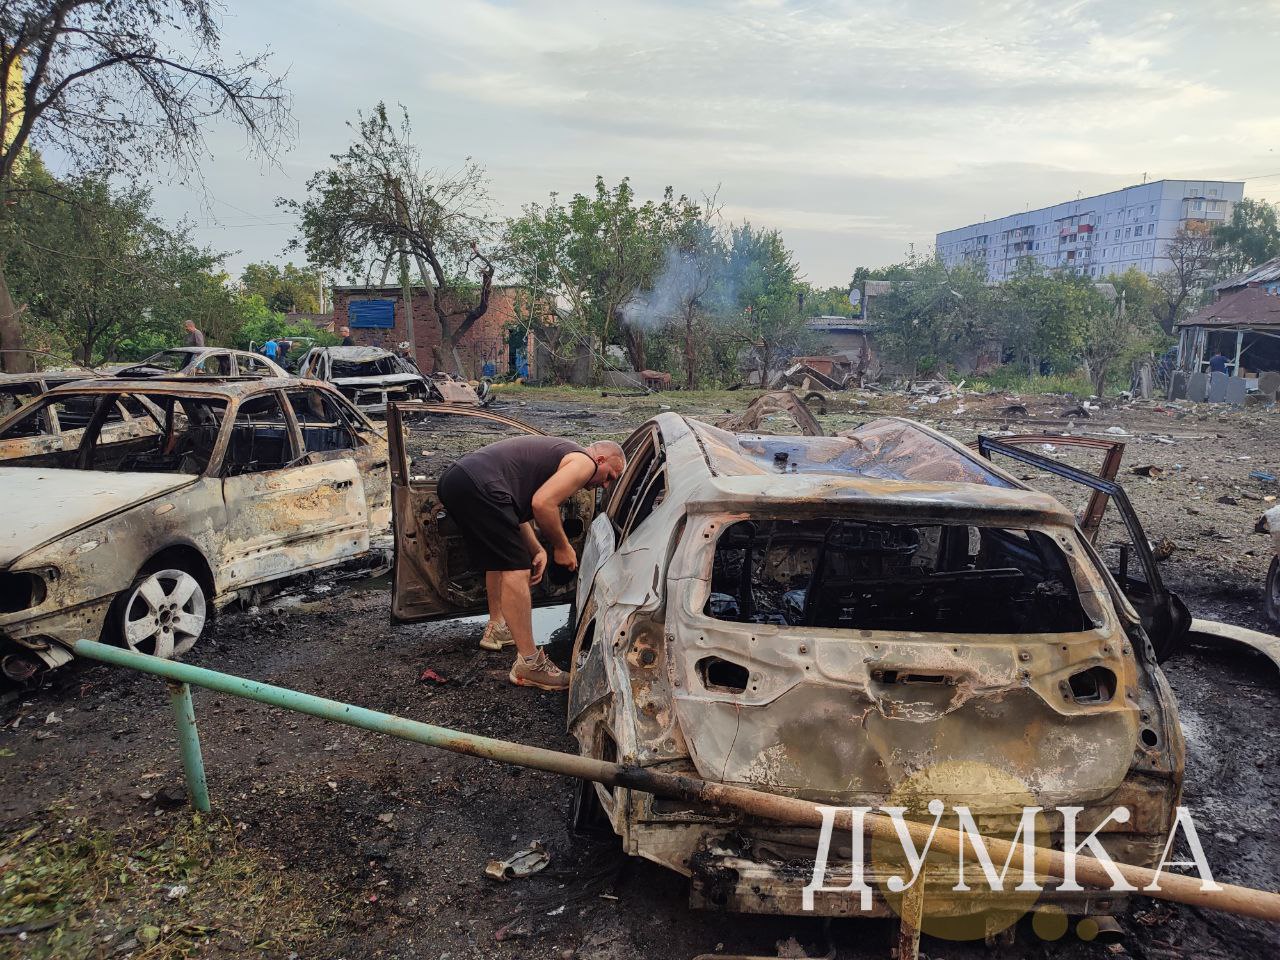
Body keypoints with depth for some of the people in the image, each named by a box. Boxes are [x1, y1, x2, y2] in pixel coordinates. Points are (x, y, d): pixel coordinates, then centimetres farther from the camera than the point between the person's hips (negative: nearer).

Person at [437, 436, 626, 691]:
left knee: (498, 559, 28)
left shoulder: (558, 454, 29)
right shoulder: (584, 462, 1)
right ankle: (528, 665, -10)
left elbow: (517, 507, 27)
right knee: (517, 571, -10)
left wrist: (537, 550, 18)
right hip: (479, 487, -11)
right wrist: (562, 547, 1)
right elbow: (542, 503, -14)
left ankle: (496, 629, 43)